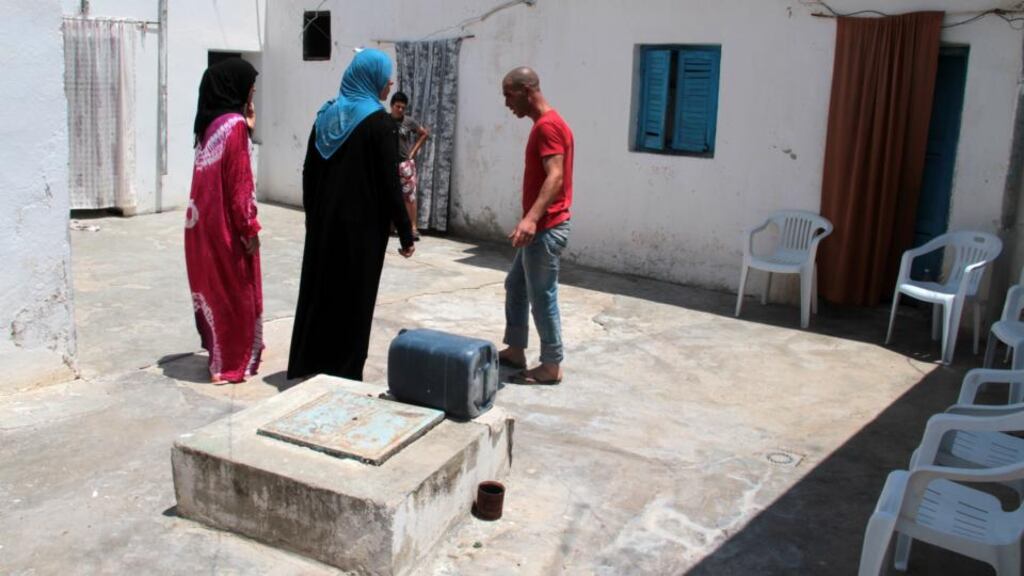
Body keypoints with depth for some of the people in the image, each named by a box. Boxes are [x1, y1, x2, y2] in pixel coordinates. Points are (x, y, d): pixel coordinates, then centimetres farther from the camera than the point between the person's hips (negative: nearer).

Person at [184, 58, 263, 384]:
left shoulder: (210, 123, 9)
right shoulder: (234, 124, -16)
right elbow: (238, 180, -19)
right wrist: (249, 227, -15)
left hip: (204, 220, 8)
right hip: (227, 223, -8)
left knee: (213, 286, 16)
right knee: (235, 290, 2)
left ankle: (219, 354, 27)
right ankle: (233, 363, 10)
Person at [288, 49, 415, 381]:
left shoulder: (327, 115, 8)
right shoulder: (379, 123, -12)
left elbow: (309, 173, 11)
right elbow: (389, 184, -15)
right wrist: (406, 233, -9)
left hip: (323, 224, 6)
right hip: (362, 228, -6)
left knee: (318, 292, 15)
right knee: (353, 300, 3)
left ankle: (307, 366, 24)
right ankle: (343, 373, 10)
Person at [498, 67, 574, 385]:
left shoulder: (547, 125, -17)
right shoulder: (544, 124, 15)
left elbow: (555, 177, -28)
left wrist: (531, 218, -40)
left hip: (546, 228, -11)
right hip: (539, 227, 11)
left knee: (542, 296, -3)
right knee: (515, 285, 18)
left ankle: (551, 366, 8)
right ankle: (515, 350, 28)